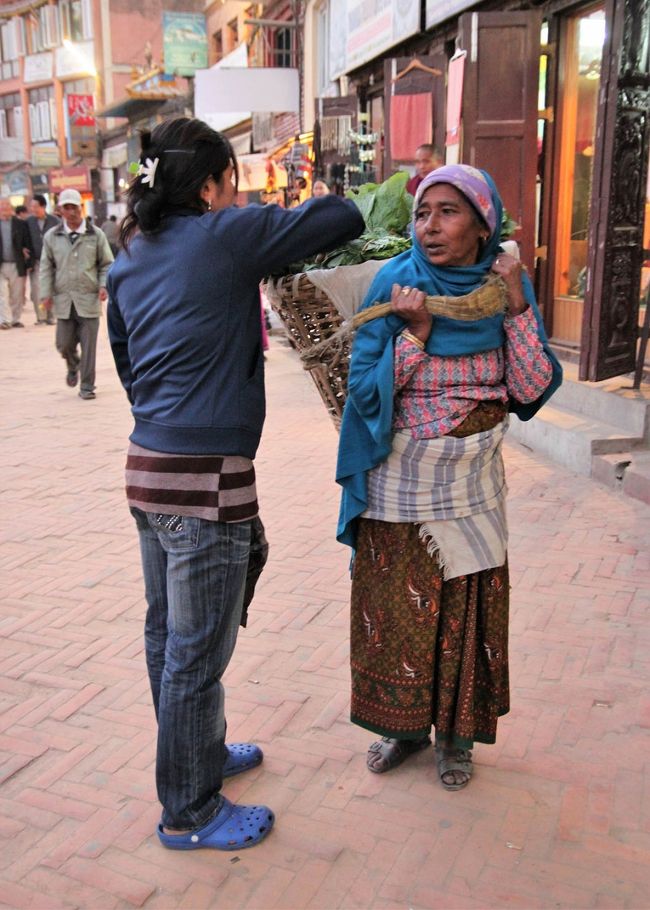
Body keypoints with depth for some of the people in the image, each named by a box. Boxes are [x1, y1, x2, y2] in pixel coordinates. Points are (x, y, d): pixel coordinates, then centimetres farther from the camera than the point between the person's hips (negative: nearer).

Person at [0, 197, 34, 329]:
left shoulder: (21, 224, 4)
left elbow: (28, 243, 4)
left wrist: (28, 260, -4)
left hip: (17, 265, 0)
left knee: (17, 295, 6)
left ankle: (15, 319, 15)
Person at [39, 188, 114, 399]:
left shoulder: (96, 235, 3)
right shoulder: (51, 237, 7)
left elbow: (107, 264, 8)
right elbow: (46, 267, 10)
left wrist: (104, 285, -7)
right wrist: (46, 294, 0)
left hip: (89, 300, -1)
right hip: (63, 300, 2)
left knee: (88, 346, -1)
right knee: (64, 344, 5)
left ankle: (87, 386, 11)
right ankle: (73, 367, 38)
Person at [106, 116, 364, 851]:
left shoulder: (129, 260, 12)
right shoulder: (226, 234, -10)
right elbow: (343, 219, -6)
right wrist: (275, 232, 11)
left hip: (149, 464, 9)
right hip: (206, 481, -9)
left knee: (168, 635, 21)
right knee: (197, 652, 5)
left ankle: (199, 753, 43)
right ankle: (189, 814, 23)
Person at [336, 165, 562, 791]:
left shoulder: (506, 285, -3)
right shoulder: (395, 283, -9)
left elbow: (532, 390, -9)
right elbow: (366, 389, -10)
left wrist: (516, 306, -17)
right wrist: (415, 333, -22)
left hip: (471, 482, 1)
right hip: (399, 479, -1)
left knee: (467, 606, 9)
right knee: (398, 605, 9)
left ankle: (456, 733, 30)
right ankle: (404, 724, 32)